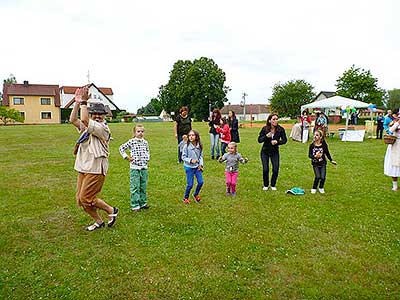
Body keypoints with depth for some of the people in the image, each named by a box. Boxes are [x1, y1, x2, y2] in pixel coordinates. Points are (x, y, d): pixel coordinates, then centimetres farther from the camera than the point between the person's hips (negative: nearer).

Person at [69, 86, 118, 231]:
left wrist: (84, 102, -18)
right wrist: (77, 102, -4)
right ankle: (98, 222, 28)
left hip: (96, 170, -9)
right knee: (80, 200, 11)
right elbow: (73, 120, 2)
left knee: (86, 199, -8)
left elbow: (84, 120, -24)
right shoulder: (87, 126, 14)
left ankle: (111, 210, 12)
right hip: (83, 169, 9)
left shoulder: (103, 128, -12)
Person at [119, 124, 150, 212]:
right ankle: (135, 205, 6)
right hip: (135, 168, -5)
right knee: (135, 187, -1)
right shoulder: (131, 142, -7)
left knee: (143, 187, 13)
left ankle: (143, 203, 25)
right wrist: (126, 157, -6)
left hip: (144, 167, 5)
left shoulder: (145, 142, 7)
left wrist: (147, 158, 8)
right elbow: (121, 148, -2)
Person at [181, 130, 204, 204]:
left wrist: (201, 164, -4)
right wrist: (190, 160, -23)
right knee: (190, 184, -1)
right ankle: (186, 197, 24)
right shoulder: (187, 146, -14)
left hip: (197, 167, 4)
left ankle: (196, 194, 29)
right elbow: (183, 157, -9)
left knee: (201, 182, 2)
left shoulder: (199, 146, -2)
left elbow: (201, 156, 7)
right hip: (189, 167, -4)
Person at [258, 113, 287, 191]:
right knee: (265, 169, -6)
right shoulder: (265, 129, -13)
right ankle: (266, 185, 18)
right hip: (265, 152, -1)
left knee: (276, 170, -4)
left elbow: (284, 140, -5)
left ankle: (273, 185, 20)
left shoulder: (280, 129, -12)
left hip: (275, 152, 1)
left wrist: (277, 142, -24)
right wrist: (266, 136, -29)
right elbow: (259, 140, -11)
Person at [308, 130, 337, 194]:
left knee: (323, 177, -9)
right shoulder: (312, 145, -10)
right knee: (318, 177, -15)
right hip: (315, 164, 0)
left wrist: (331, 160, 10)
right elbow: (309, 155, -9)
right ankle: (314, 188, 11)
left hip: (322, 163, 1)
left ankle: (321, 188, 22)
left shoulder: (324, 145, -10)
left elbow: (327, 153, 5)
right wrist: (315, 156, -28)